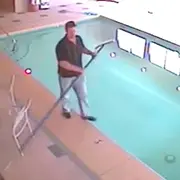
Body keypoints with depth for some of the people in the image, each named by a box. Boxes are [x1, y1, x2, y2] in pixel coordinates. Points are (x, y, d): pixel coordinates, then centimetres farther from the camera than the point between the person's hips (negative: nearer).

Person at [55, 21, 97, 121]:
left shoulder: (78, 39, -7)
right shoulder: (62, 45, -29)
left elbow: (82, 49, 14)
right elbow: (62, 63, -31)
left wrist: (91, 53, -4)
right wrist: (76, 68, -31)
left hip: (79, 74, 6)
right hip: (66, 75, -5)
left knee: (83, 94, 17)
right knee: (66, 95, 20)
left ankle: (85, 114, 37)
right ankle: (66, 110, 49)